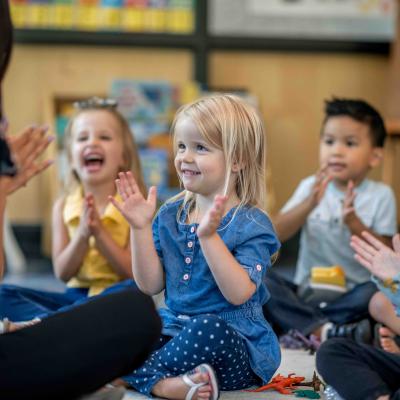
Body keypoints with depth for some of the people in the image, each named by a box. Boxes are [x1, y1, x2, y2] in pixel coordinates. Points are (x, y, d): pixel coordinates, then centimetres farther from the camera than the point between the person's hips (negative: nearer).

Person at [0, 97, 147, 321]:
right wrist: (82, 234, -15)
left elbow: (134, 273, -9)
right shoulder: (63, 207, 5)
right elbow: (63, 273, 1)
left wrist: (99, 232, -17)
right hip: (76, 296, 3)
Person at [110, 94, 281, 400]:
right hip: (174, 330, 6)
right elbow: (150, 285, 3)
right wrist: (140, 228, -6)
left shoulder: (251, 224, -9)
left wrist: (209, 236, -28)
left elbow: (239, 293, -22)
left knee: (207, 329, -38)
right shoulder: (170, 215, 8)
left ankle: (145, 375, -14)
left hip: (236, 344, -5)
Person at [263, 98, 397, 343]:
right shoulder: (312, 186, 4)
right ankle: (324, 331, -33)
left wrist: (354, 223, -22)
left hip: (351, 295, -2)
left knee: (374, 292, -33)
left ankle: (299, 325, -27)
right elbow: (277, 234, -6)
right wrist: (309, 204, -22)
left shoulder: (381, 195, -1)